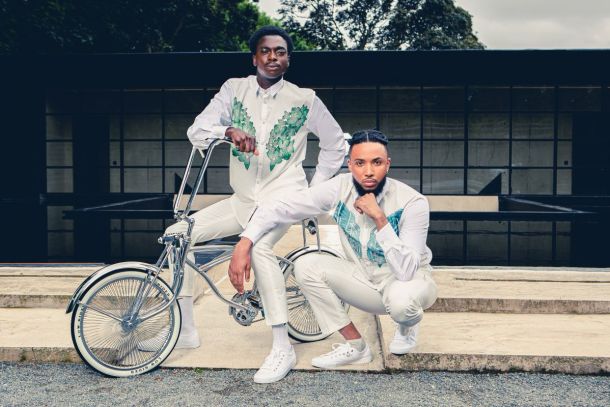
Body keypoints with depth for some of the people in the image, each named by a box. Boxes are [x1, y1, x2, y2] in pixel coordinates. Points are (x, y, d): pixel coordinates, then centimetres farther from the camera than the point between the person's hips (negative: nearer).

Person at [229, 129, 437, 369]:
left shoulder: (412, 203, -26)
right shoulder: (340, 188, -16)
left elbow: (406, 271, -34)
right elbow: (281, 208, -17)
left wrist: (380, 218, -38)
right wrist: (243, 245, -29)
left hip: (408, 279, -4)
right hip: (364, 278, 4)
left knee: (402, 300, -39)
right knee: (305, 266, -16)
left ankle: (407, 326, 3)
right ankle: (355, 347, -3)